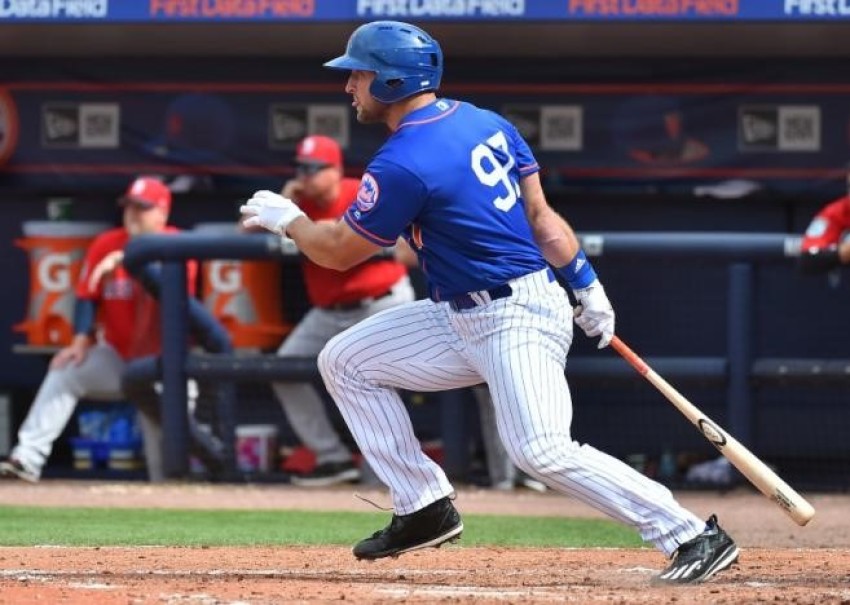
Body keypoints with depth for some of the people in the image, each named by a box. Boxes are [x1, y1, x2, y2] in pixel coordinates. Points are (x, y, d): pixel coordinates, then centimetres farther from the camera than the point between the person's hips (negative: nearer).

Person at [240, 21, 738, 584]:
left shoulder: (402, 163, -19)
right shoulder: (486, 122, 7)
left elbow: (340, 251, -8)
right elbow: (540, 213, 10)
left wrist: (287, 219, 11)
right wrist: (587, 287, 14)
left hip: (518, 320, -11)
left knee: (543, 449, -23)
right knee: (344, 361, 11)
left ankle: (692, 536, -19)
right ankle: (425, 509, 14)